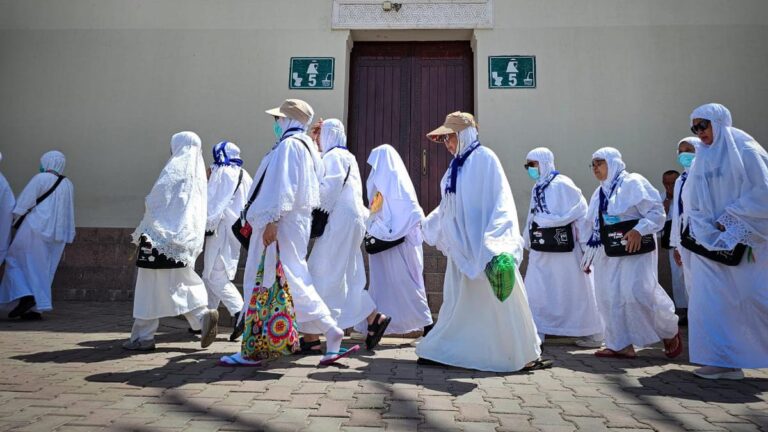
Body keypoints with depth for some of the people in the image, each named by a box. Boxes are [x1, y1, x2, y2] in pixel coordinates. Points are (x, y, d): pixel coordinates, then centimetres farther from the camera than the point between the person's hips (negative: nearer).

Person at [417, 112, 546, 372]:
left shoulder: (484, 158, -9)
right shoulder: (457, 164, 13)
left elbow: (499, 203, -16)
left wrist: (496, 245, -23)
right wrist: (427, 225, 31)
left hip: (483, 247, -7)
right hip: (460, 246, 7)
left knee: (501, 301, 0)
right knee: (457, 300, 12)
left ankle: (526, 354, 14)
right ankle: (442, 351, 21)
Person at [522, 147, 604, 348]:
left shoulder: (562, 184, -13)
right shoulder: (536, 189, 10)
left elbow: (581, 213, -14)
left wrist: (586, 245, -15)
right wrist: (528, 241, 12)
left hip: (564, 248, -7)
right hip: (541, 250, 7)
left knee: (576, 291, 5)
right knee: (535, 292, 7)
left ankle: (593, 335, 21)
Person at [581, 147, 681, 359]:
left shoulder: (633, 183, -7)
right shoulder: (599, 193, 16)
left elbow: (656, 211, -12)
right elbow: (596, 227, 17)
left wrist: (639, 230, -27)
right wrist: (588, 256, 15)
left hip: (635, 250, -7)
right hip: (608, 254, 8)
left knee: (638, 293, -11)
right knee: (610, 297, 3)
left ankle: (670, 332, 16)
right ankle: (620, 345, 12)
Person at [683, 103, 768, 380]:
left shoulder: (745, 150, -1)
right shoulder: (702, 159, 14)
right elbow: (691, 202, 9)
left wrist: (729, 220, -13)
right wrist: (707, 234, -4)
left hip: (745, 241, -5)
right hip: (711, 241, 5)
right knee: (712, 298, 1)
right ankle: (723, 362, 8)